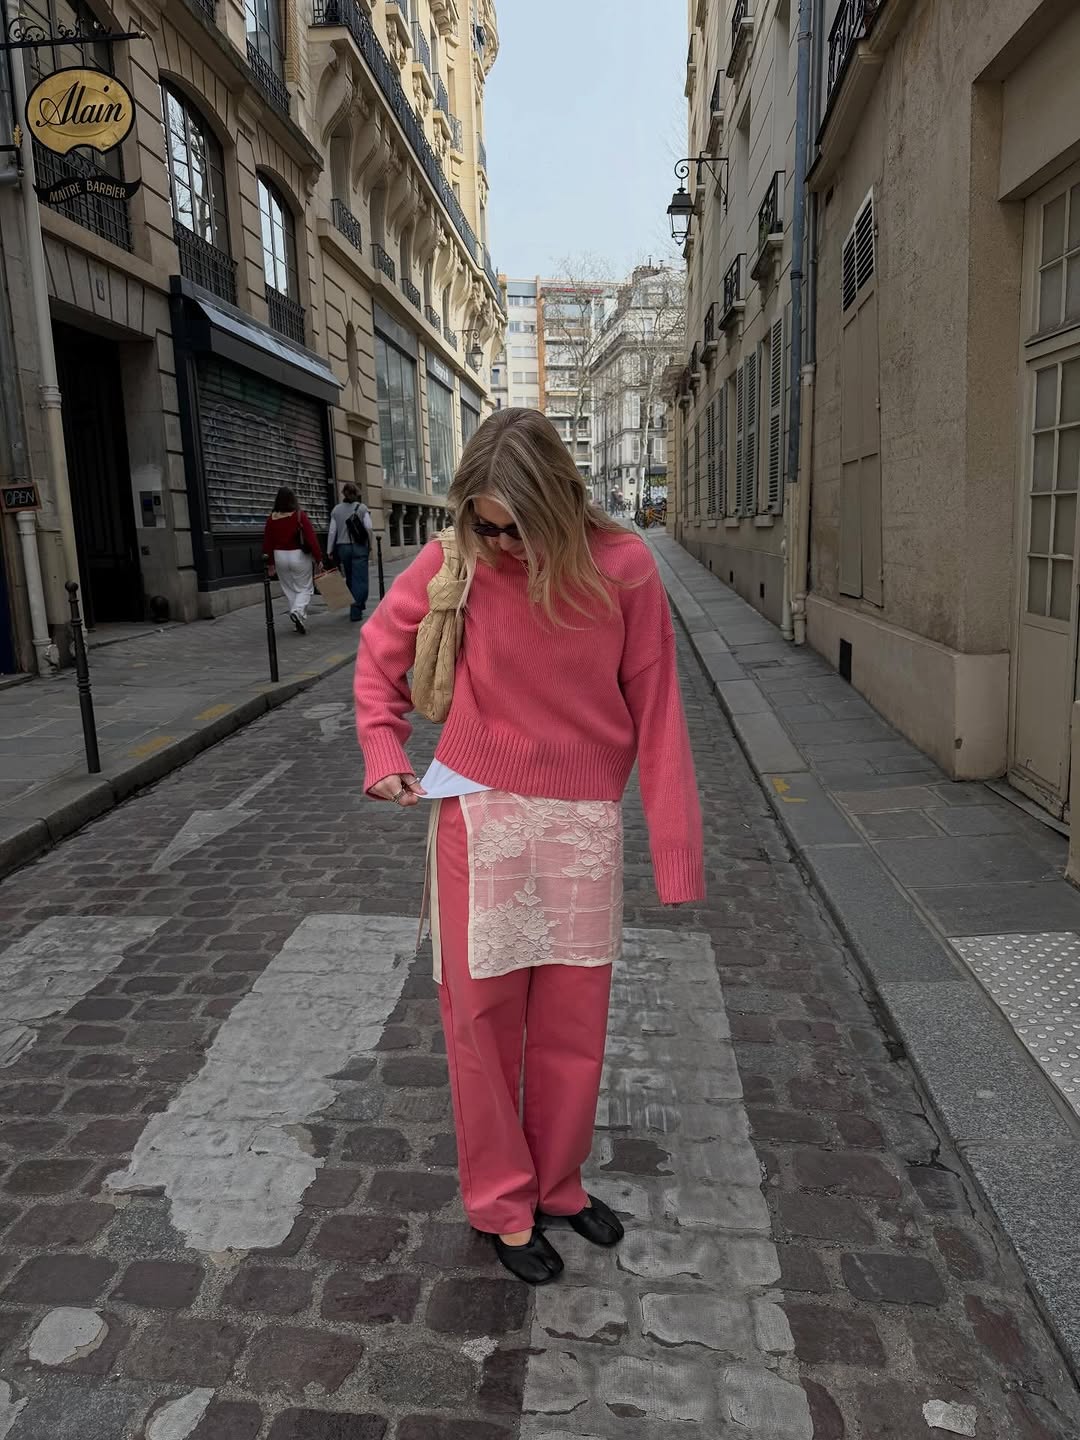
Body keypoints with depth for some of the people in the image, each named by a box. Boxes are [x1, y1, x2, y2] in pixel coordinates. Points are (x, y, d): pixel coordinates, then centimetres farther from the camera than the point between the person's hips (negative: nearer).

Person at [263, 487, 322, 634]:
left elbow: (267, 541, 5)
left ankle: (301, 621, 17)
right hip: (299, 556, -3)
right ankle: (298, 611, -19)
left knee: (289, 590, 13)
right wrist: (318, 559, -7)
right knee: (305, 588, 6)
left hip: (280, 557, 4)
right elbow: (311, 538, -13)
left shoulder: (271, 518, 0)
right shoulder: (299, 515, -11)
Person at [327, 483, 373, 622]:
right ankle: (356, 611, -8)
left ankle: (355, 607, 24)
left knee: (350, 578, 15)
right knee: (359, 579, -1)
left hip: (342, 547, 3)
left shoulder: (336, 510, 5)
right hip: (359, 547, -3)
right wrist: (370, 546, 1)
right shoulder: (362, 508, -2)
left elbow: (332, 532, 2)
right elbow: (368, 528, -9)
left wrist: (329, 551, 5)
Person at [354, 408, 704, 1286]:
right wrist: (384, 751, -1)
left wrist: (677, 851, -7)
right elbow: (382, 647, 9)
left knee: (573, 1020, 15)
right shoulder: (457, 561, -8)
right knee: (482, 1017, 9)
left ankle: (558, 1184, 39)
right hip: (481, 817, 0)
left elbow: (655, 712, -7)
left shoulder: (624, 567, -9)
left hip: (585, 823, 1)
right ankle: (502, 1204, 31)